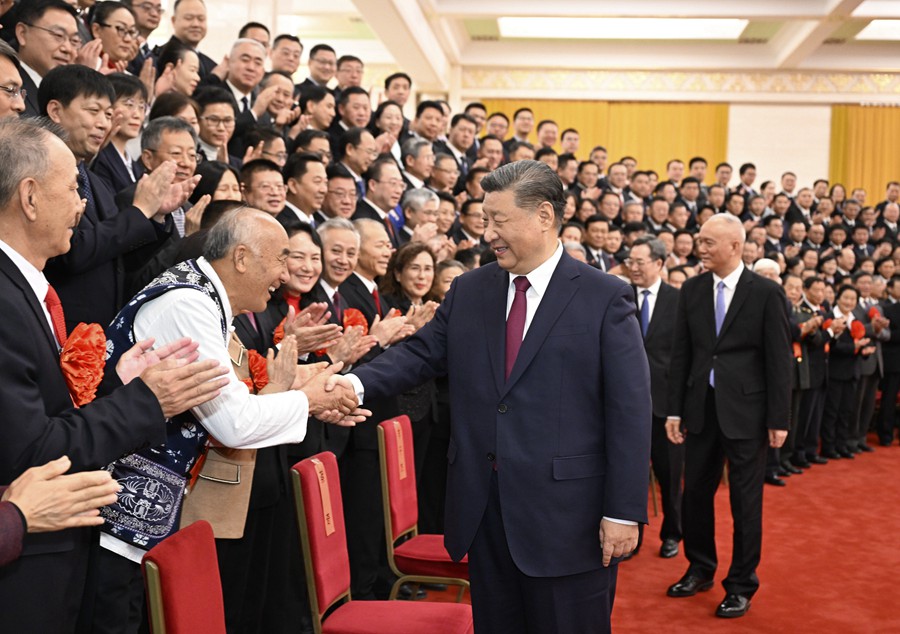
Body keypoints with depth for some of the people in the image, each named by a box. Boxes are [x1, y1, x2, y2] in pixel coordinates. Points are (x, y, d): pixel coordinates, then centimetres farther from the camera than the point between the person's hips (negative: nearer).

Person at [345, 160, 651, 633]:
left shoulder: (605, 297, -7)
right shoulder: (468, 291, 8)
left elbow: (630, 411, -9)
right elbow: (419, 353, 5)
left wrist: (624, 512, -12)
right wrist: (357, 382, -15)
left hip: (567, 512, -4)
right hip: (484, 509, 5)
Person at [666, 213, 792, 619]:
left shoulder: (766, 293, -6)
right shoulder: (692, 289, 5)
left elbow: (779, 359, -6)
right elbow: (681, 353, 7)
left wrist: (779, 419, -8)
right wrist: (675, 409, 4)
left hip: (746, 409, -4)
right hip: (701, 406, 4)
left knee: (746, 500, 5)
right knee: (695, 491, 13)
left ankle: (741, 585, 19)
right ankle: (700, 569, 31)